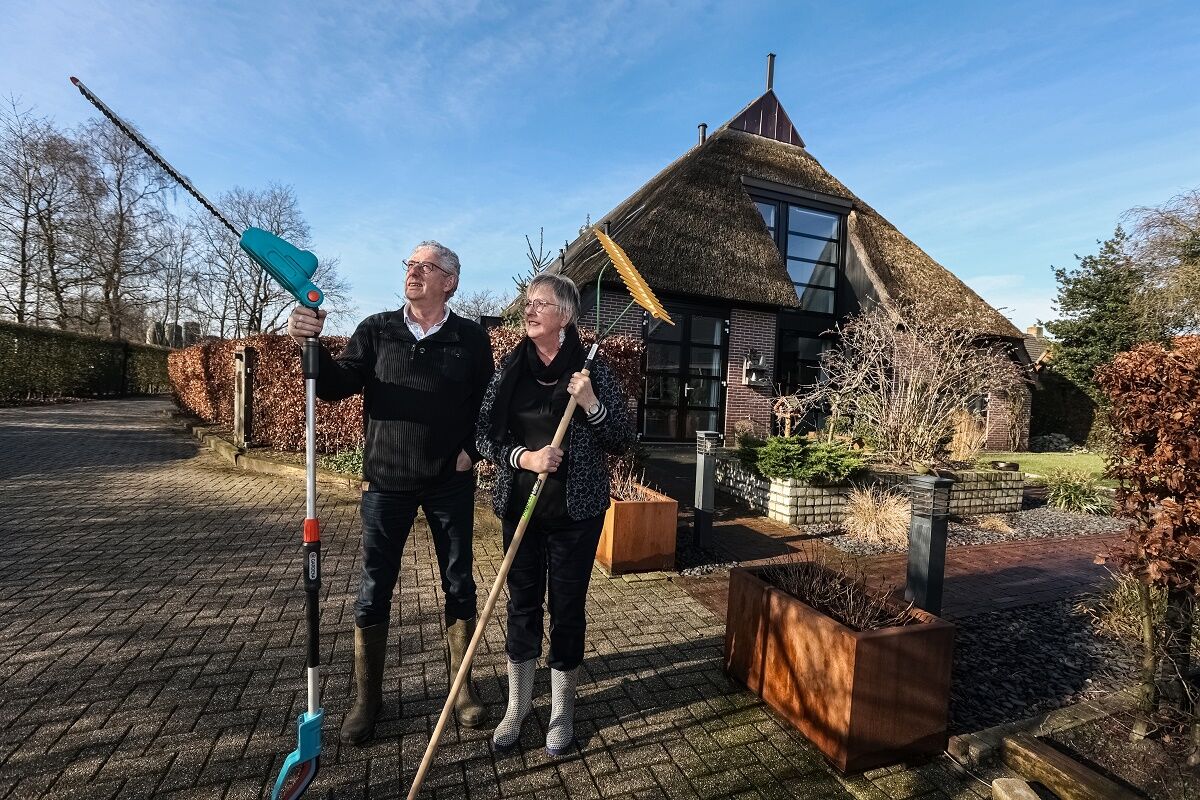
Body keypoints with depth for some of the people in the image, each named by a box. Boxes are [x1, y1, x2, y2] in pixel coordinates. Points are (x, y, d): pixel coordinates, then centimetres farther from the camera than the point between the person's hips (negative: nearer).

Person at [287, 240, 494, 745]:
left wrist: (471, 449, -10)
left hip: (450, 484, 0)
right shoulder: (377, 331, 1)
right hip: (386, 481, 1)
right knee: (373, 592, 9)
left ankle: (462, 686, 31)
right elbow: (335, 387, -7)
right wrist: (312, 345, -23)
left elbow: (488, 403, 2)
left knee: (459, 586, 11)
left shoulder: (471, 339, -1)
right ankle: (366, 698, 29)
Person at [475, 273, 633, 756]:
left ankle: (562, 709, 35)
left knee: (567, 606, 10)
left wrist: (591, 403, -19)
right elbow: (483, 433, 0)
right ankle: (517, 705, 37)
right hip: (520, 508, 3)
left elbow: (621, 443, -4)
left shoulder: (592, 369, -6)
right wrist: (524, 457, -16)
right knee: (522, 603, 14)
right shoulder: (510, 368, 2)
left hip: (575, 512, -2)